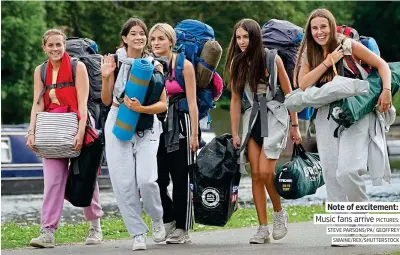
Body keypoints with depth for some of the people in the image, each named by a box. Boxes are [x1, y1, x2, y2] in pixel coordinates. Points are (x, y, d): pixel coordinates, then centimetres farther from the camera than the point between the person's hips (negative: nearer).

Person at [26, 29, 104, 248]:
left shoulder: (77, 67, -6)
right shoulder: (40, 71, 5)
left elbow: (82, 103, -12)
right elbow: (37, 104, 1)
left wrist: (80, 133, -20)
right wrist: (32, 132, -11)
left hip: (77, 125, -3)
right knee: (52, 180, -8)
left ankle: (95, 226, 20)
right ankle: (47, 232, -13)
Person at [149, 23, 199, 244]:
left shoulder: (184, 65, -1)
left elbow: (192, 102, -4)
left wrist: (194, 133, -9)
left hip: (179, 124, -4)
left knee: (180, 178, 0)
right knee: (157, 178, -1)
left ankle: (182, 228, 7)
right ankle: (168, 222, 17)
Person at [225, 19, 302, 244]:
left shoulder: (272, 59, -8)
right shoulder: (236, 63, 3)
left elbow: (289, 94, -2)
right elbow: (236, 99, 7)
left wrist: (295, 126, 0)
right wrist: (235, 133, 5)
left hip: (274, 117, -4)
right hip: (253, 118, 4)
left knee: (265, 171, -15)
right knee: (256, 174, -2)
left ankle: (279, 213, 11)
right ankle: (263, 229, 1)